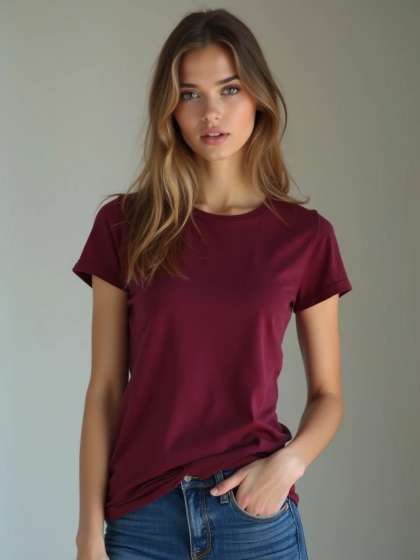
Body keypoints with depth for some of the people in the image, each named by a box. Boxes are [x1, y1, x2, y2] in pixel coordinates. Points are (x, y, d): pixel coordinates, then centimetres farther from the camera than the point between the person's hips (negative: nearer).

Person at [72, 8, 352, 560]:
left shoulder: (306, 236, -2)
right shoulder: (125, 224, -2)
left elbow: (327, 394, 5)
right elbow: (104, 390, -1)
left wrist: (288, 461, -13)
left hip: (255, 512, 0)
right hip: (142, 515, 0)